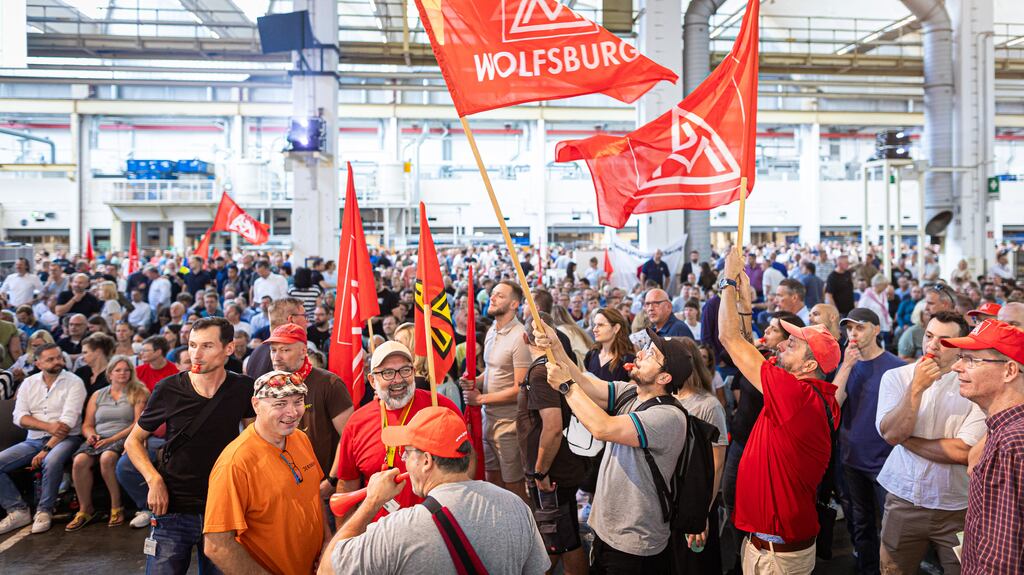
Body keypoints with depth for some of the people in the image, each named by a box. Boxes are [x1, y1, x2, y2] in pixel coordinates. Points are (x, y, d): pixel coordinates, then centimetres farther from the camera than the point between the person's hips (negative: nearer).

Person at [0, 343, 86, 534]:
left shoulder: (74, 382, -4)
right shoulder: (28, 383, 11)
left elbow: (68, 421, -13)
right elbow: (19, 417, 1)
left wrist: (46, 450, -20)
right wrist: (49, 426, -16)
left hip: (65, 439, -5)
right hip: (33, 440, 5)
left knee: (51, 462, -35)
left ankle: (44, 511, -15)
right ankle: (18, 511, -4)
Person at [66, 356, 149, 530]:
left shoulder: (138, 393, 8)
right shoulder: (97, 395, 22)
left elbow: (138, 424, -3)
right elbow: (87, 425, 19)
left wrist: (111, 439, -12)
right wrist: (91, 435, -5)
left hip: (123, 438, -4)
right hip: (98, 439, 4)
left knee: (107, 458, -36)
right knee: (79, 461, -27)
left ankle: (116, 507, -21)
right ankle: (85, 509, -12)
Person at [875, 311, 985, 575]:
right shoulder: (896, 377, -3)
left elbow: (965, 451, -17)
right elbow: (890, 433, -15)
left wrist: (906, 439, -11)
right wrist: (916, 388, -23)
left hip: (958, 506, -2)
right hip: (904, 499, 2)